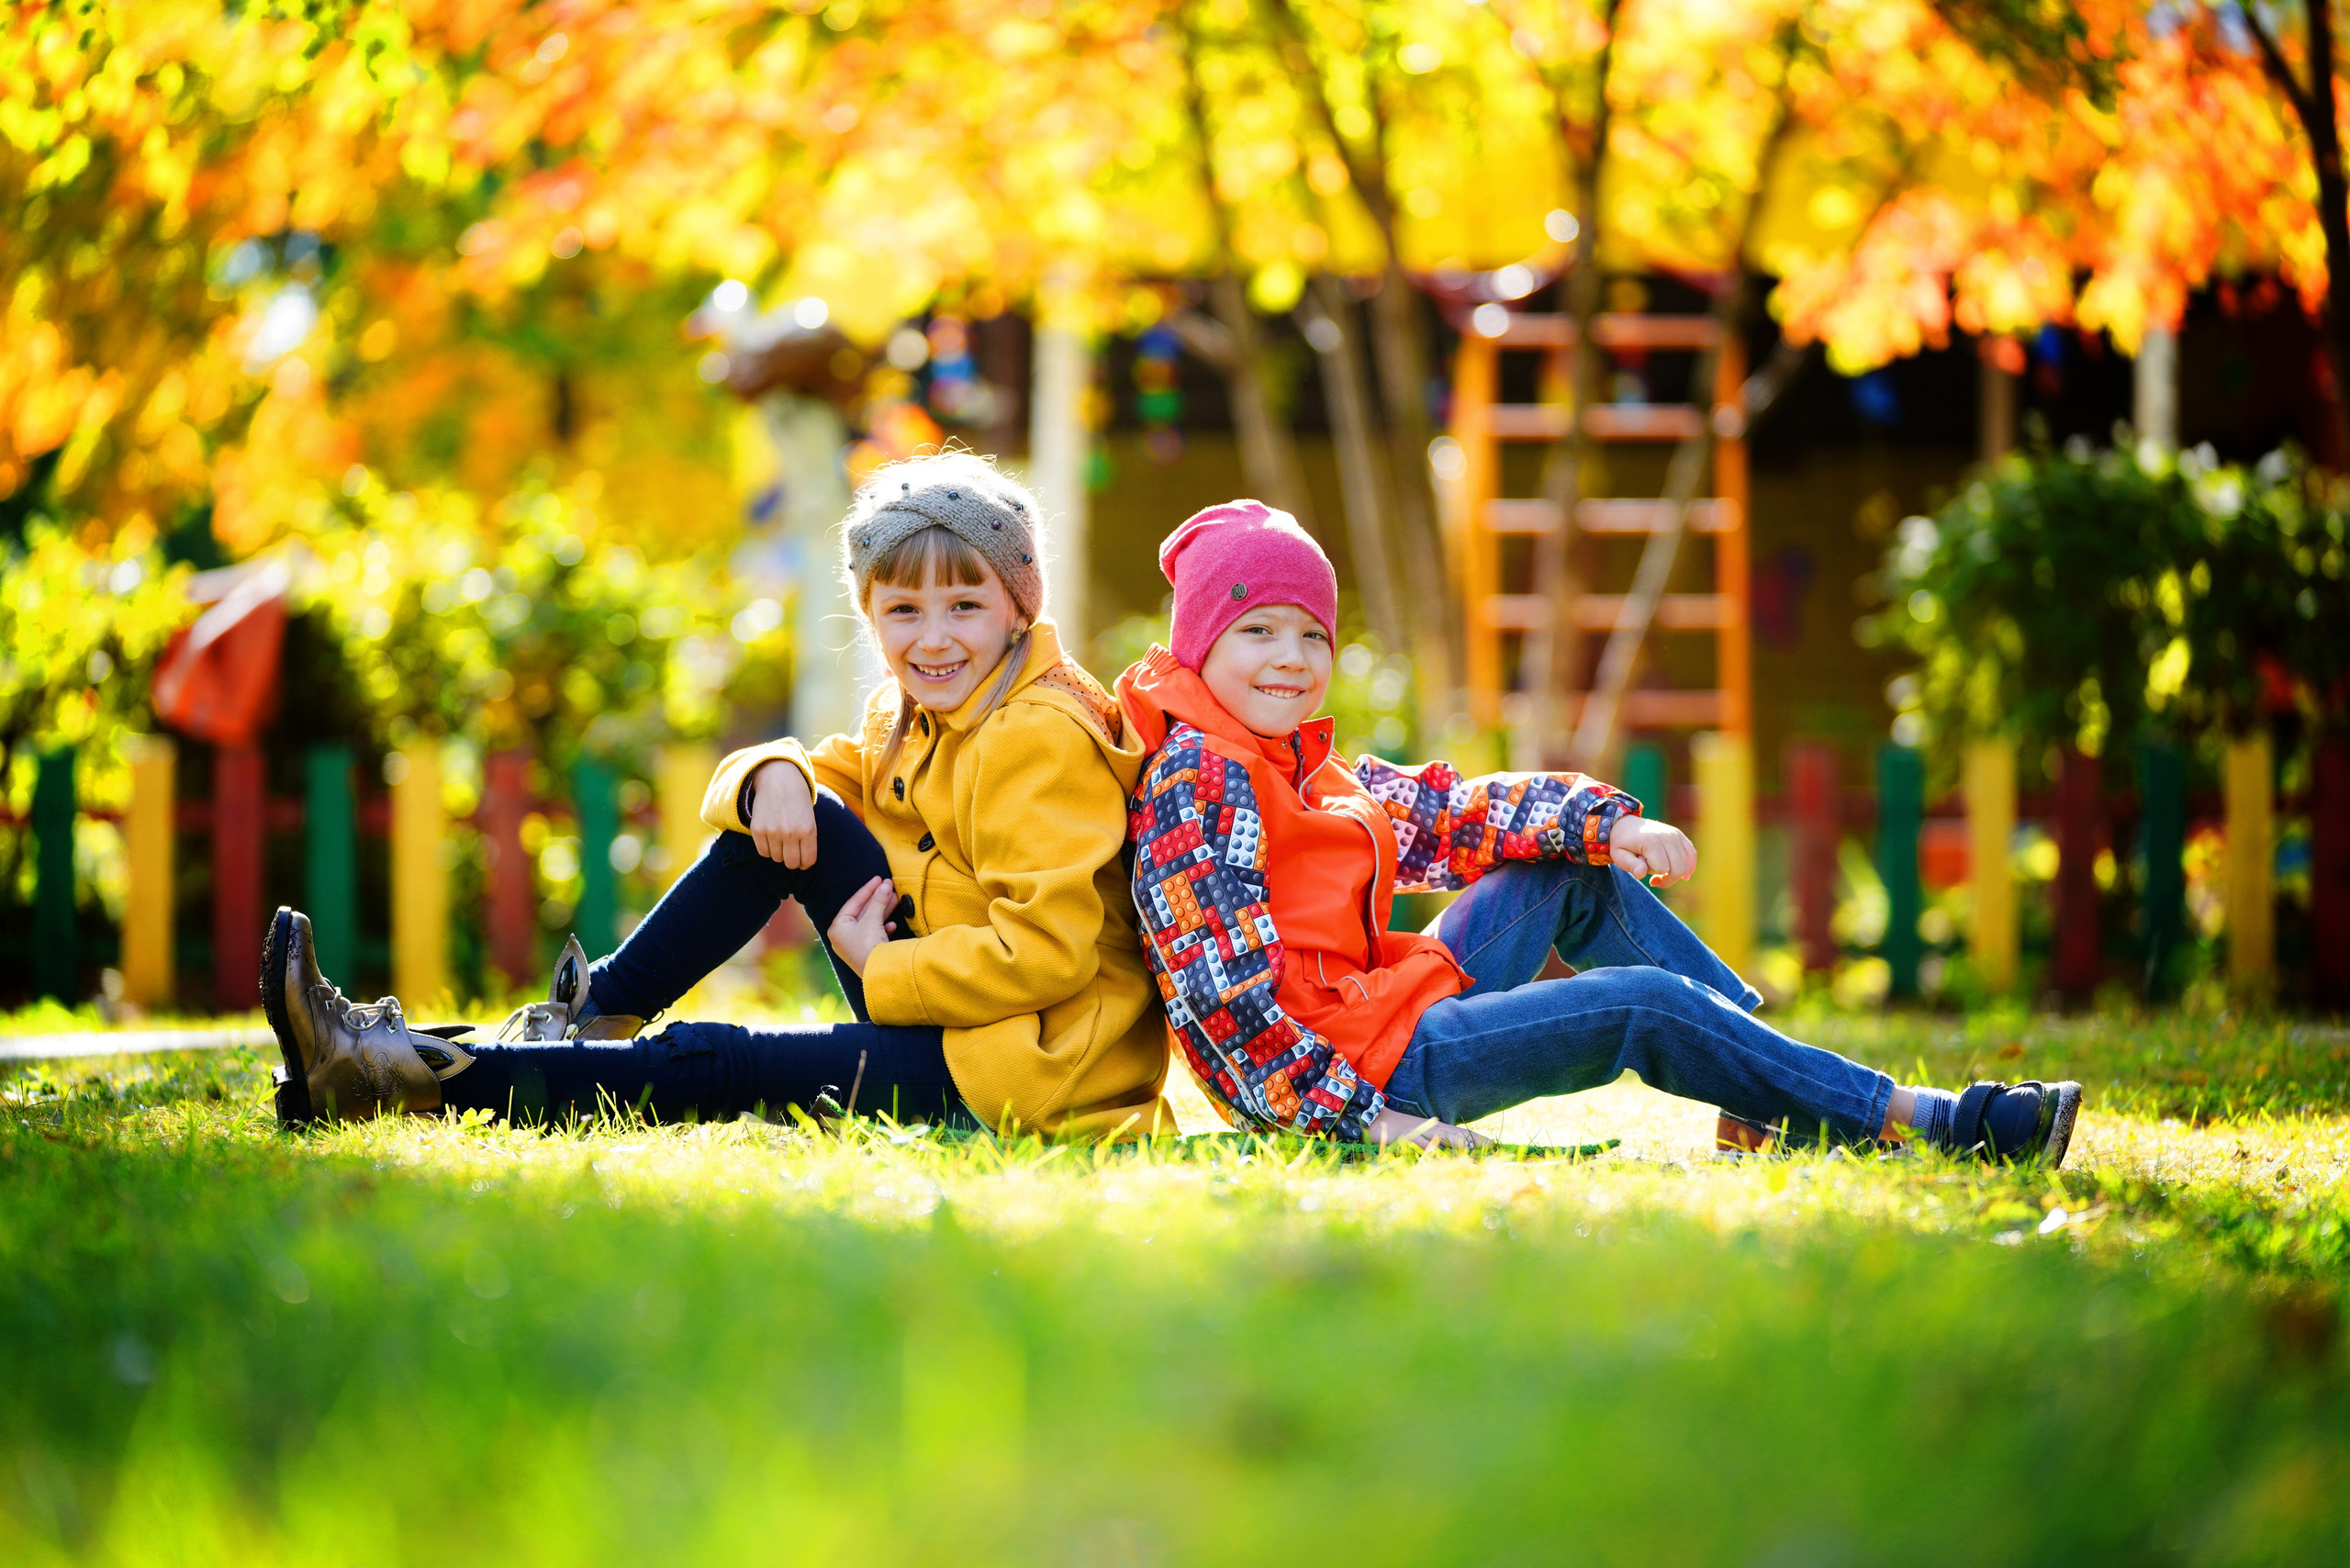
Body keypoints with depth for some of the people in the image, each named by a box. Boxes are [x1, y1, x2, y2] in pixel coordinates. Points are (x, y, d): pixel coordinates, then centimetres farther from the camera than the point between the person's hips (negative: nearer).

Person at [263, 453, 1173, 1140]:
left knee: (713, 1069, -18)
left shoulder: (1037, 742, -17)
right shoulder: (909, 718, 13)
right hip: (942, 1027, 9)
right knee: (789, 821, 1)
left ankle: (419, 1083, -18)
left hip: (1028, 1074, -9)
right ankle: (595, 1018, 2)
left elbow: (1050, 953, -26)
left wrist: (880, 969, -17)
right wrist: (773, 777, -10)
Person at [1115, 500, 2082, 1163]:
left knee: (1572, 874, 14)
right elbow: (1224, 989, -22)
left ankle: (1772, 1095, 6)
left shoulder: (1307, 770, 18)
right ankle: (1932, 1121, -5)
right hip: (1356, 1068, -10)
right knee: (1645, 1005, -11)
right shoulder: (1198, 782, -14)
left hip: (1386, 1012, 10)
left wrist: (1604, 821, -3)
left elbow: (1445, 813, 13)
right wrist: (1361, 1116, -27)